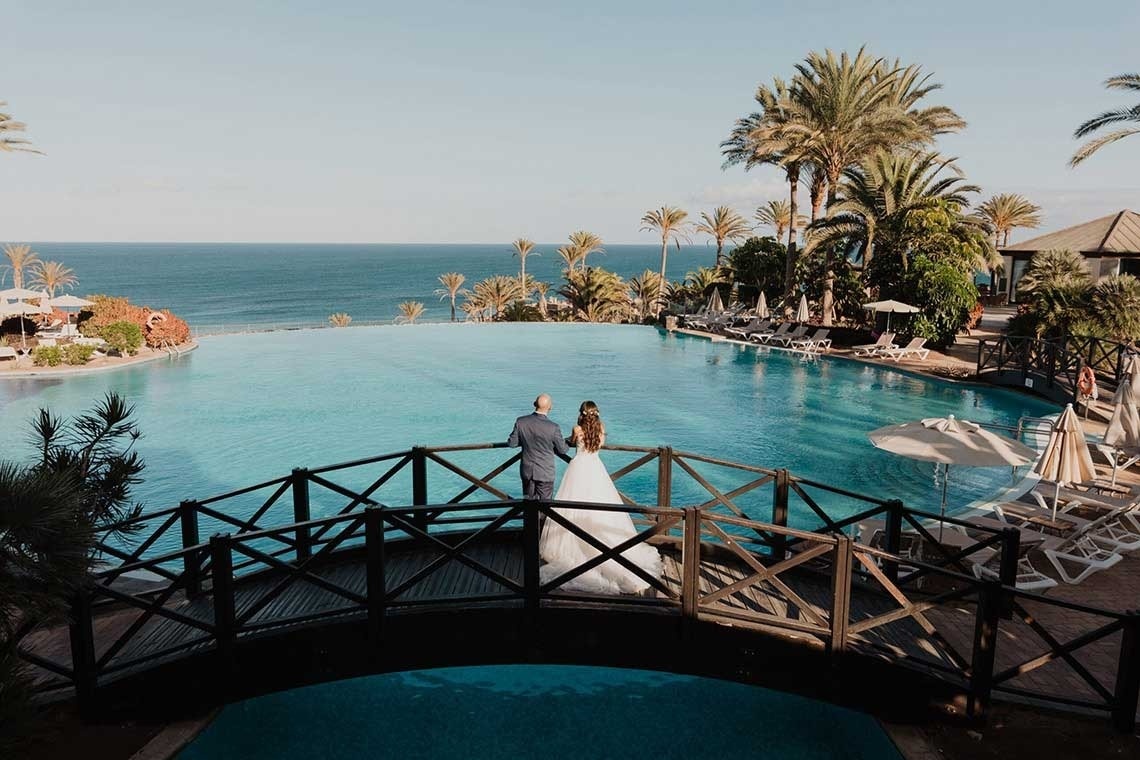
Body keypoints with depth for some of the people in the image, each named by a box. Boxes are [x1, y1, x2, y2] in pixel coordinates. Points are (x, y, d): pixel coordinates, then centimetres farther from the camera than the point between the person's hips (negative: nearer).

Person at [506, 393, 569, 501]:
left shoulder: (521, 422, -12)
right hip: (545, 473, -3)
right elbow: (562, 450, -9)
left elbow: (512, 443, -2)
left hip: (526, 471, 4)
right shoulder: (553, 427, -22)